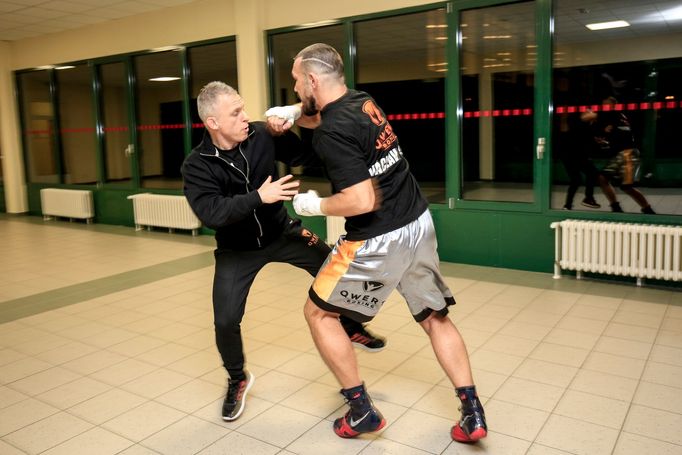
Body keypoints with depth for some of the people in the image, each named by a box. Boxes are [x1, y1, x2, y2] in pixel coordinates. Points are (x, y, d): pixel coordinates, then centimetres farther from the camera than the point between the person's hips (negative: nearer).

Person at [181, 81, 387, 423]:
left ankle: (351, 329, 27)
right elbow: (211, 214, -32)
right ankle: (238, 381, 25)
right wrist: (258, 196, -40)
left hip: (281, 232, 2)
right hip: (236, 250, -1)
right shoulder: (196, 166, -19)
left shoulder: (262, 135, -14)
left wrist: (288, 130, -25)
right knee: (226, 321, -6)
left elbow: (305, 154, -6)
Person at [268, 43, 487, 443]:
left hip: (380, 240, -8)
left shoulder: (331, 132, -18)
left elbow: (362, 201, -24)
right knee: (435, 317, 20)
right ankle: (473, 414, 21)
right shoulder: (364, 101, 7)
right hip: (420, 223, 8)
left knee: (319, 312, 11)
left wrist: (314, 205, -8)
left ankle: (362, 412, 17)